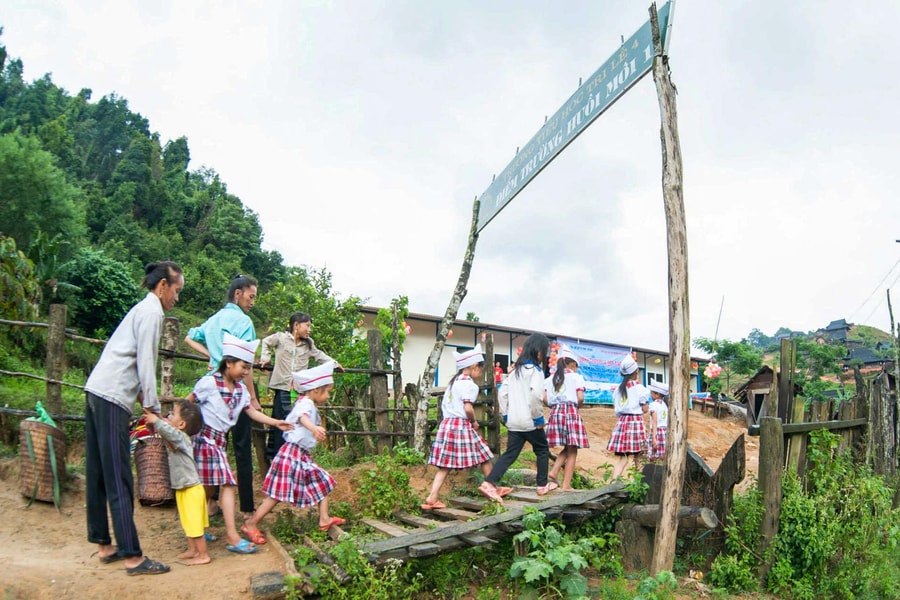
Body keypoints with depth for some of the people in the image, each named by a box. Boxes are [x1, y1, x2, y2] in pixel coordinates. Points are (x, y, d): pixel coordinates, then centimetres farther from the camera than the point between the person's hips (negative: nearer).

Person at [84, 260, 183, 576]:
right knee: (119, 479, -8)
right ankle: (132, 556, -5)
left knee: (98, 474, 13)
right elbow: (145, 362, -13)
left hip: (97, 391, 10)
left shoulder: (143, 309, 22)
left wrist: (146, 400, 18)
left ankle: (104, 545, 23)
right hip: (112, 396, -10)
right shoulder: (152, 311, -7)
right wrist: (153, 407, -9)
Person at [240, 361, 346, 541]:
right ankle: (250, 524, 4)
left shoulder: (308, 403, 13)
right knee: (278, 494, -6)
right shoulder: (306, 403, -17)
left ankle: (324, 519, 18)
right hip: (292, 454, -10)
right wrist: (313, 428, -63)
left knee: (322, 482, 13)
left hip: (303, 456, 11)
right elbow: (302, 417, -42)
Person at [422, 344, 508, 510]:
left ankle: (432, 498, -1)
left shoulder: (453, 381, 18)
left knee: (445, 465, 6)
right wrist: (474, 422, -3)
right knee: (483, 457, 10)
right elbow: (468, 408, -20)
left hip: (446, 423, 8)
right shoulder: (469, 384, -10)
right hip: (462, 425, -8)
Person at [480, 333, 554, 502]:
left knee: (510, 454, 5)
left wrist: (505, 415, 16)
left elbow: (502, 392, 12)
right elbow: (536, 395, -25)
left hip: (513, 422, 6)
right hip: (529, 421, -6)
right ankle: (542, 485, 23)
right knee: (542, 450, 15)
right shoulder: (535, 370, -10)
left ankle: (489, 483, -8)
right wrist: (539, 418, -14)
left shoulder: (516, 370, 13)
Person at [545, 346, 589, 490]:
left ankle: (553, 472, 1)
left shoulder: (550, 379, 14)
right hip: (571, 412, -5)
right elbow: (580, 398, -9)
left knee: (567, 448, 18)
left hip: (555, 412, 5)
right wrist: (577, 407, 10)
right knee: (572, 451, 2)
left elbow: (545, 399, 4)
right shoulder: (576, 376, 2)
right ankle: (566, 485, -1)